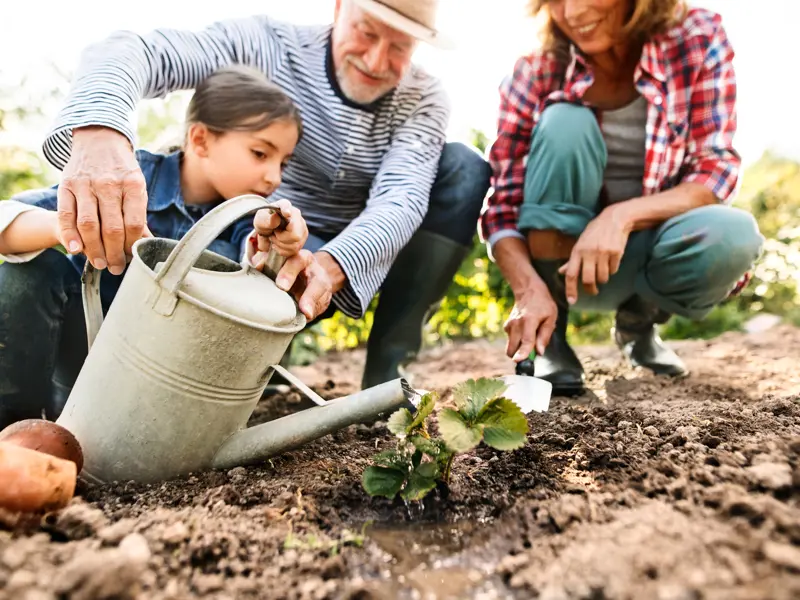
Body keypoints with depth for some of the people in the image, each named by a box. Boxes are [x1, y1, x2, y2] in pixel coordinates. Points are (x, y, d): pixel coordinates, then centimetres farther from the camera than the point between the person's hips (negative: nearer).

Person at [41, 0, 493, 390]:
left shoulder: (424, 100, -9)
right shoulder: (269, 44, -14)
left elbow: (400, 200, -26)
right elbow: (132, 49, -28)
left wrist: (330, 265, -48)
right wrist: (97, 132, -52)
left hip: (359, 263, 3)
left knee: (464, 169, -17)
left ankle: (387, 371, -15)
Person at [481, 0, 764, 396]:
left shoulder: (698, 41, -10)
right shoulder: (537, 71, -12)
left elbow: (717, 170, -17)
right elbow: (502, 204, -17)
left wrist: (623, 216, -35)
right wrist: (529, 289, -35)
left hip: (648, 246, 1)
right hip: (566, 254, -1)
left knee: (734, 234, -31)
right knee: (566, 122, -25)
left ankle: (639, 322, 6)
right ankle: (547, 339, -16)